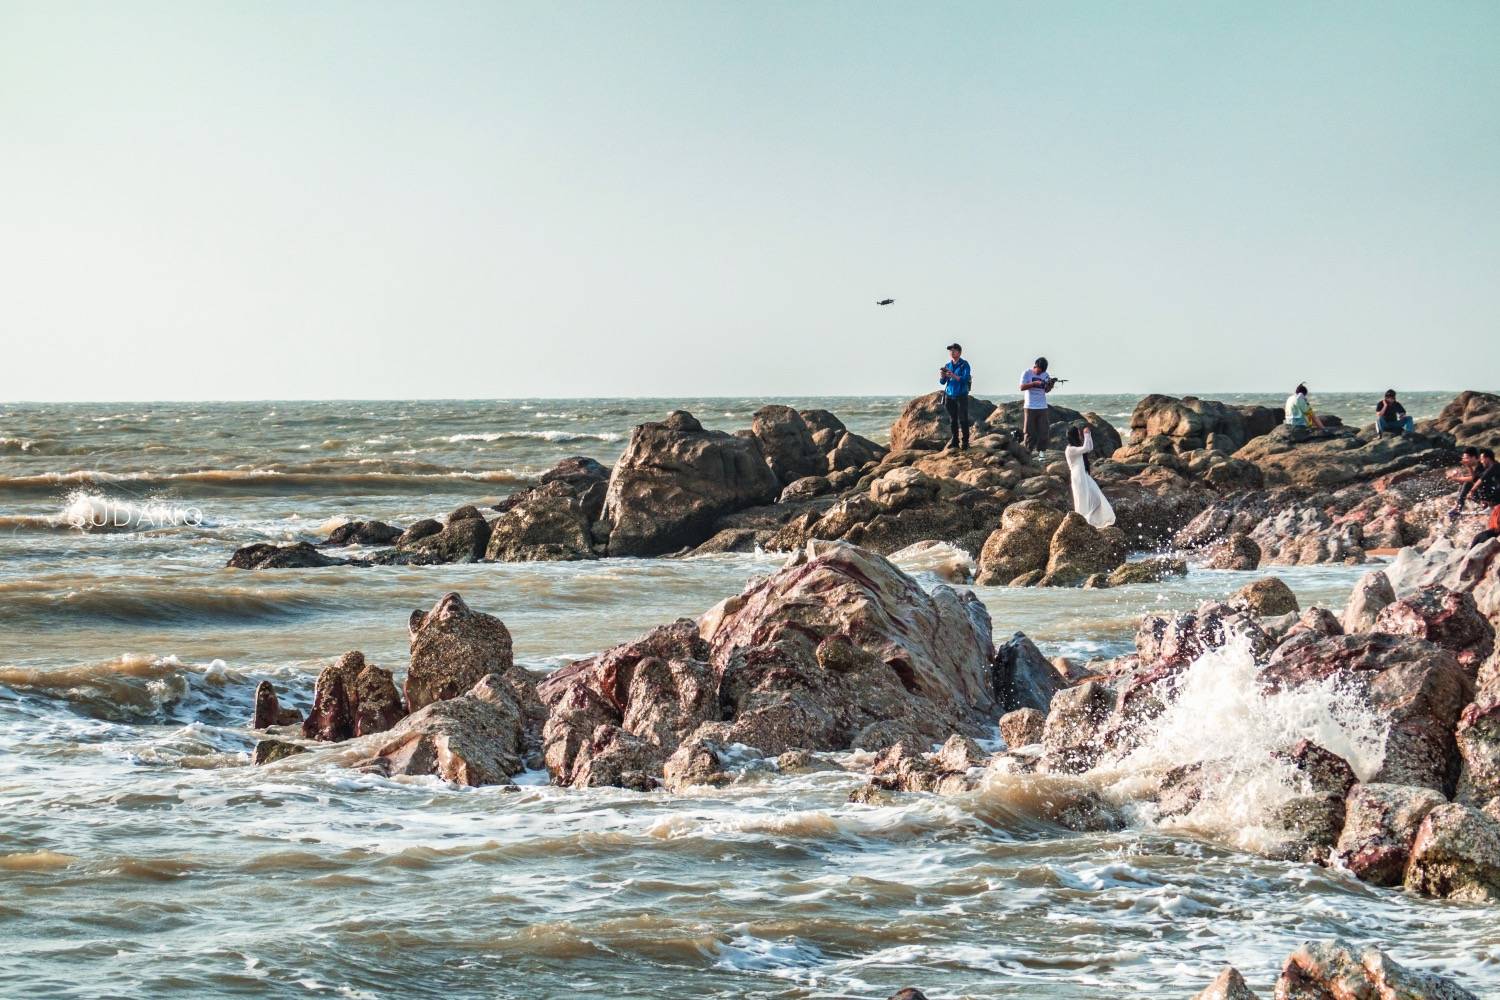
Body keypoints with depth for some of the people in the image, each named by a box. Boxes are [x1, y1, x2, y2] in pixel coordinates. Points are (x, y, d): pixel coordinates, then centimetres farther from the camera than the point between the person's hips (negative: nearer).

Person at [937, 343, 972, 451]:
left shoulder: (964, 365, -5)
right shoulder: (947, 366, 10)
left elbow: (965, 379, -17)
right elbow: (942, 382, 9)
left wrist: (953, 376, -30)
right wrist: (942, 376, -14)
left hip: (961, 396, -5)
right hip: (949, 395, 5)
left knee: (963, 420, -6)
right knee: (952, 420, 6)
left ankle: (964, 442, -3)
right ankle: (954, 440, 13)